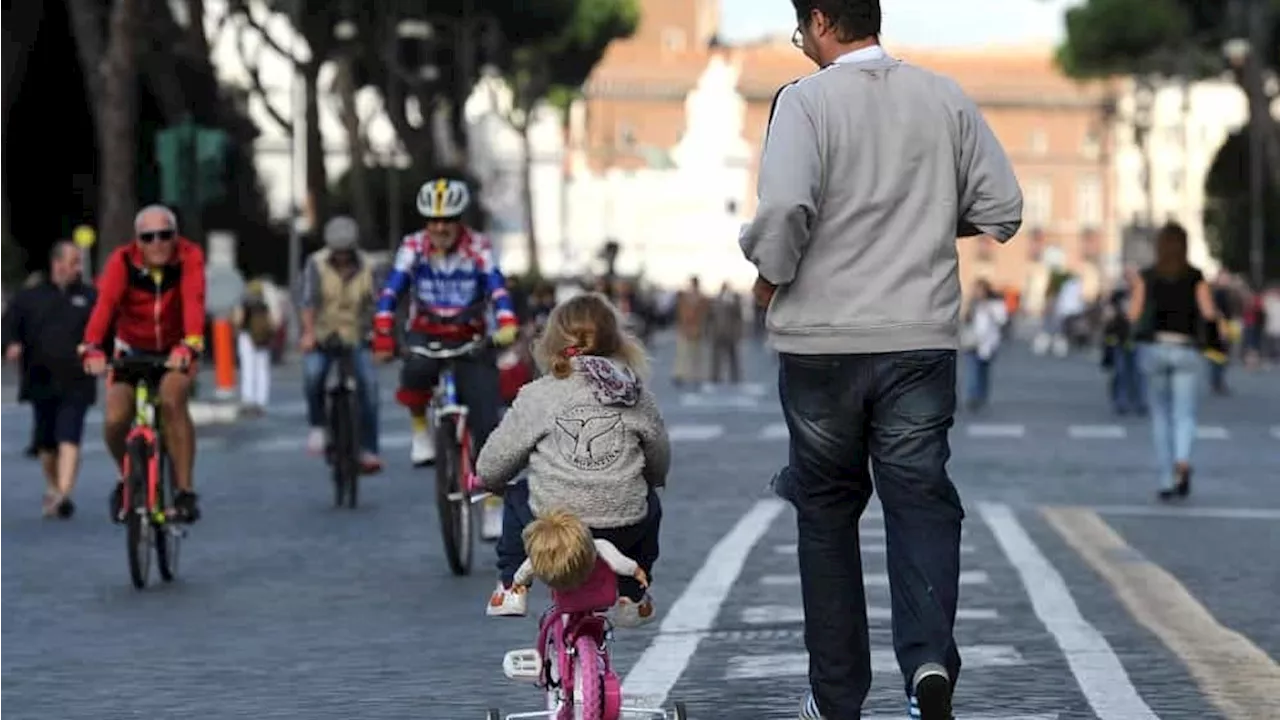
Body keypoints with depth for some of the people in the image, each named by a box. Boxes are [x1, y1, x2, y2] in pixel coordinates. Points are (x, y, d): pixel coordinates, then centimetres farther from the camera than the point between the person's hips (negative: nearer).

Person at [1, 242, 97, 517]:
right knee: (46, 442, 12)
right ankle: (52, 488, 31)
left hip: (76, 383, -2)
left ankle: (64, 493, -25)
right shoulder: (30, 297, 10)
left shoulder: (90, 297, 8)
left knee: (69, 438, -15)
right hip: (42, 381, 2)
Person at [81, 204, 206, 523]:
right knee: (115, 420, -16)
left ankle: (185, 491, -21)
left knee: (172, 401, -30)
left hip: (176, 351, -1)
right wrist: (92, 347, -53)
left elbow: (193, 300, -36)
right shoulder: (122, 261, -21)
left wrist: (189, 344, -55)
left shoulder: (189, 257, -21)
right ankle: (127, 478, 16)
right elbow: (105, 302, -35)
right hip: (132, 350, 1)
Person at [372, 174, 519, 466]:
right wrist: (383, 336, -30)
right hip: (426, 334, 0)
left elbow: (497, 287, -22)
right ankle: (419, 426, -7)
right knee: (418, 369, -34)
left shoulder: (478, 247, -9)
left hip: (470, 338, 0)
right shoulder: (414, 246, -7)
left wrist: (507, 325, -41)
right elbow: (391, 291, -15)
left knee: (486, 420, -13)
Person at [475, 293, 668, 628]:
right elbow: (660, 465, 20)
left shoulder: (537, 395, 1)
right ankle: (632, 598, 33)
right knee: (649, 501, 35)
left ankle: (510, 589, 23)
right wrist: (649, 482, 44)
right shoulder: (636, 394, 8)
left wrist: (488, 481, 29)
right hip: (624, 529, 1)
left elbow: (491, 468, 4)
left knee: (516, 497, 32)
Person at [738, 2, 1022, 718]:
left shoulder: (806, 100, -9)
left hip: (822, 342, -2)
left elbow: (784, 207, -23)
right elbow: (1003, 211, 5)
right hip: (923, 339, 2)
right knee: (922, 499, 3)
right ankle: (931, 660, -21)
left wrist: (771, 274, -4)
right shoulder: (945, 98, 3)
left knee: (828, 509, 12)